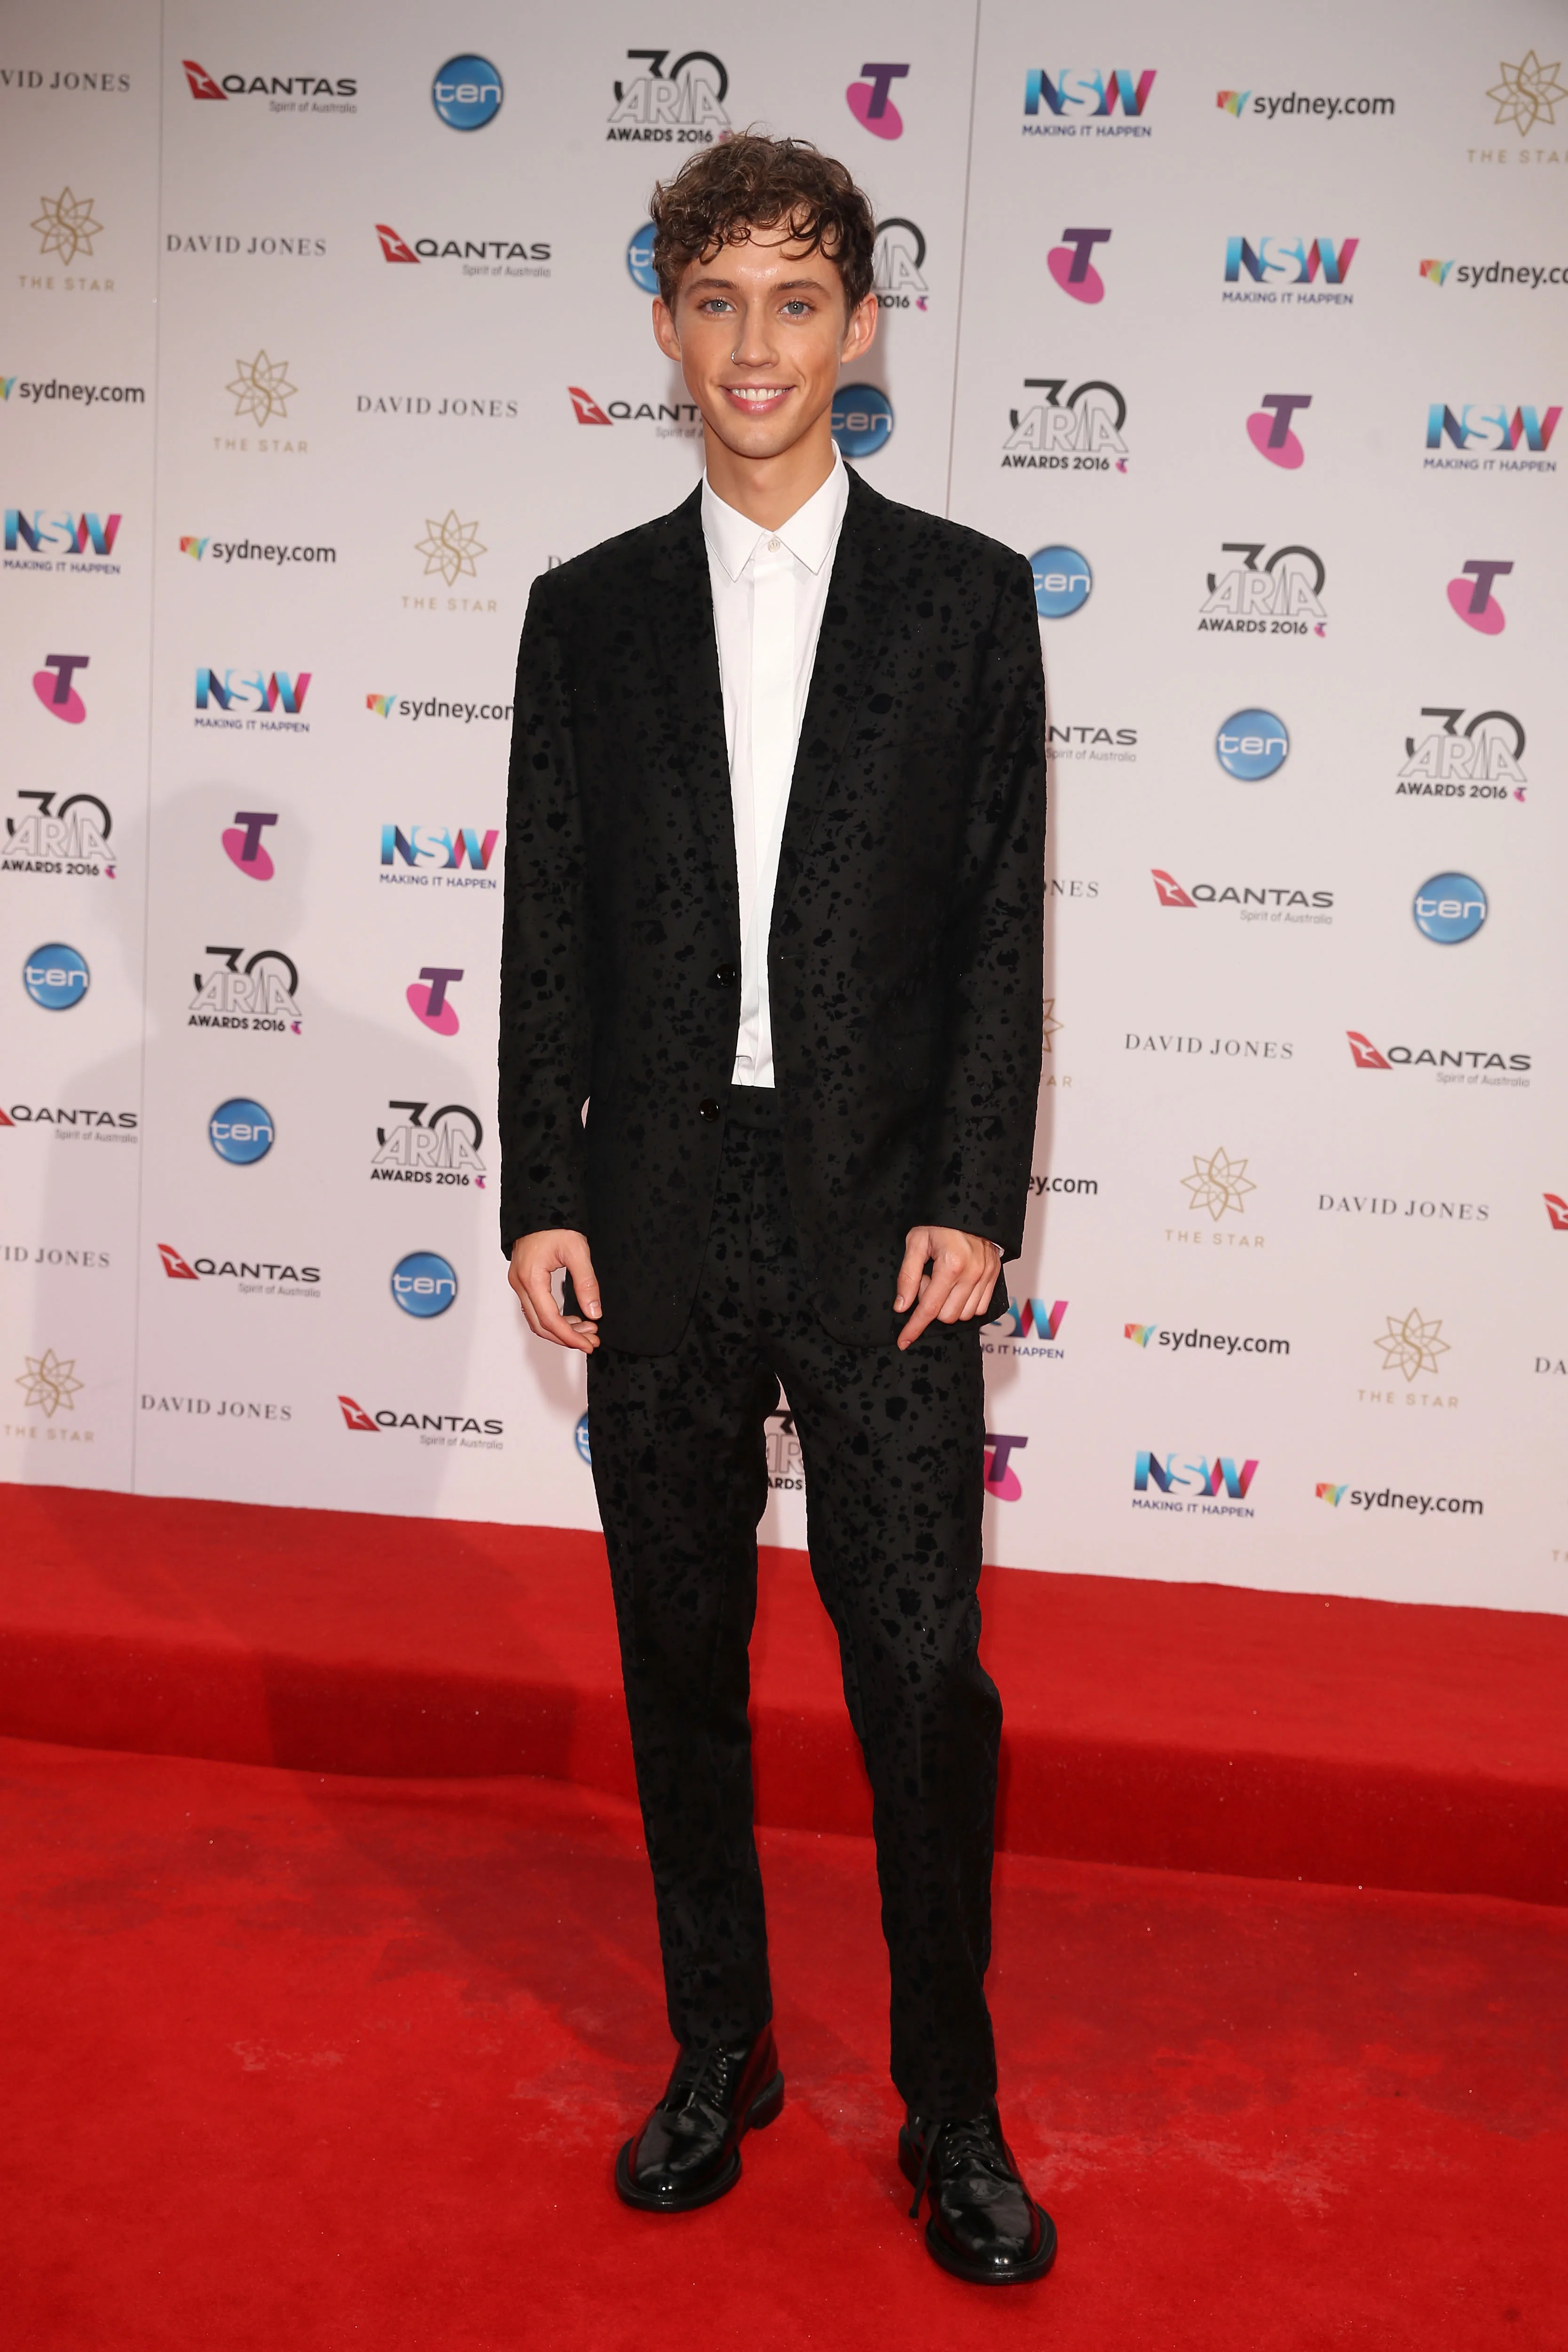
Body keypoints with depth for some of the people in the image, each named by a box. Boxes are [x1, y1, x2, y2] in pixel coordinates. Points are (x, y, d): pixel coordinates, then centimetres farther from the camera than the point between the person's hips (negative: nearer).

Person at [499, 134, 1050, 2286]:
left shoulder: (966, 596, 3)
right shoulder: (589, 614, 8)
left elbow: (1002, 923, 0)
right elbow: (549, 930, 6)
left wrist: (974, 1203, -7)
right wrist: (543, 1199, -1)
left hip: (884, 1219, -2)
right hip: (657, 1219, 2)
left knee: (926, 1677, 1)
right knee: (681, 1661, 12)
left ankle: (951, 2112, 21)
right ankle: (719, 2053, 32)